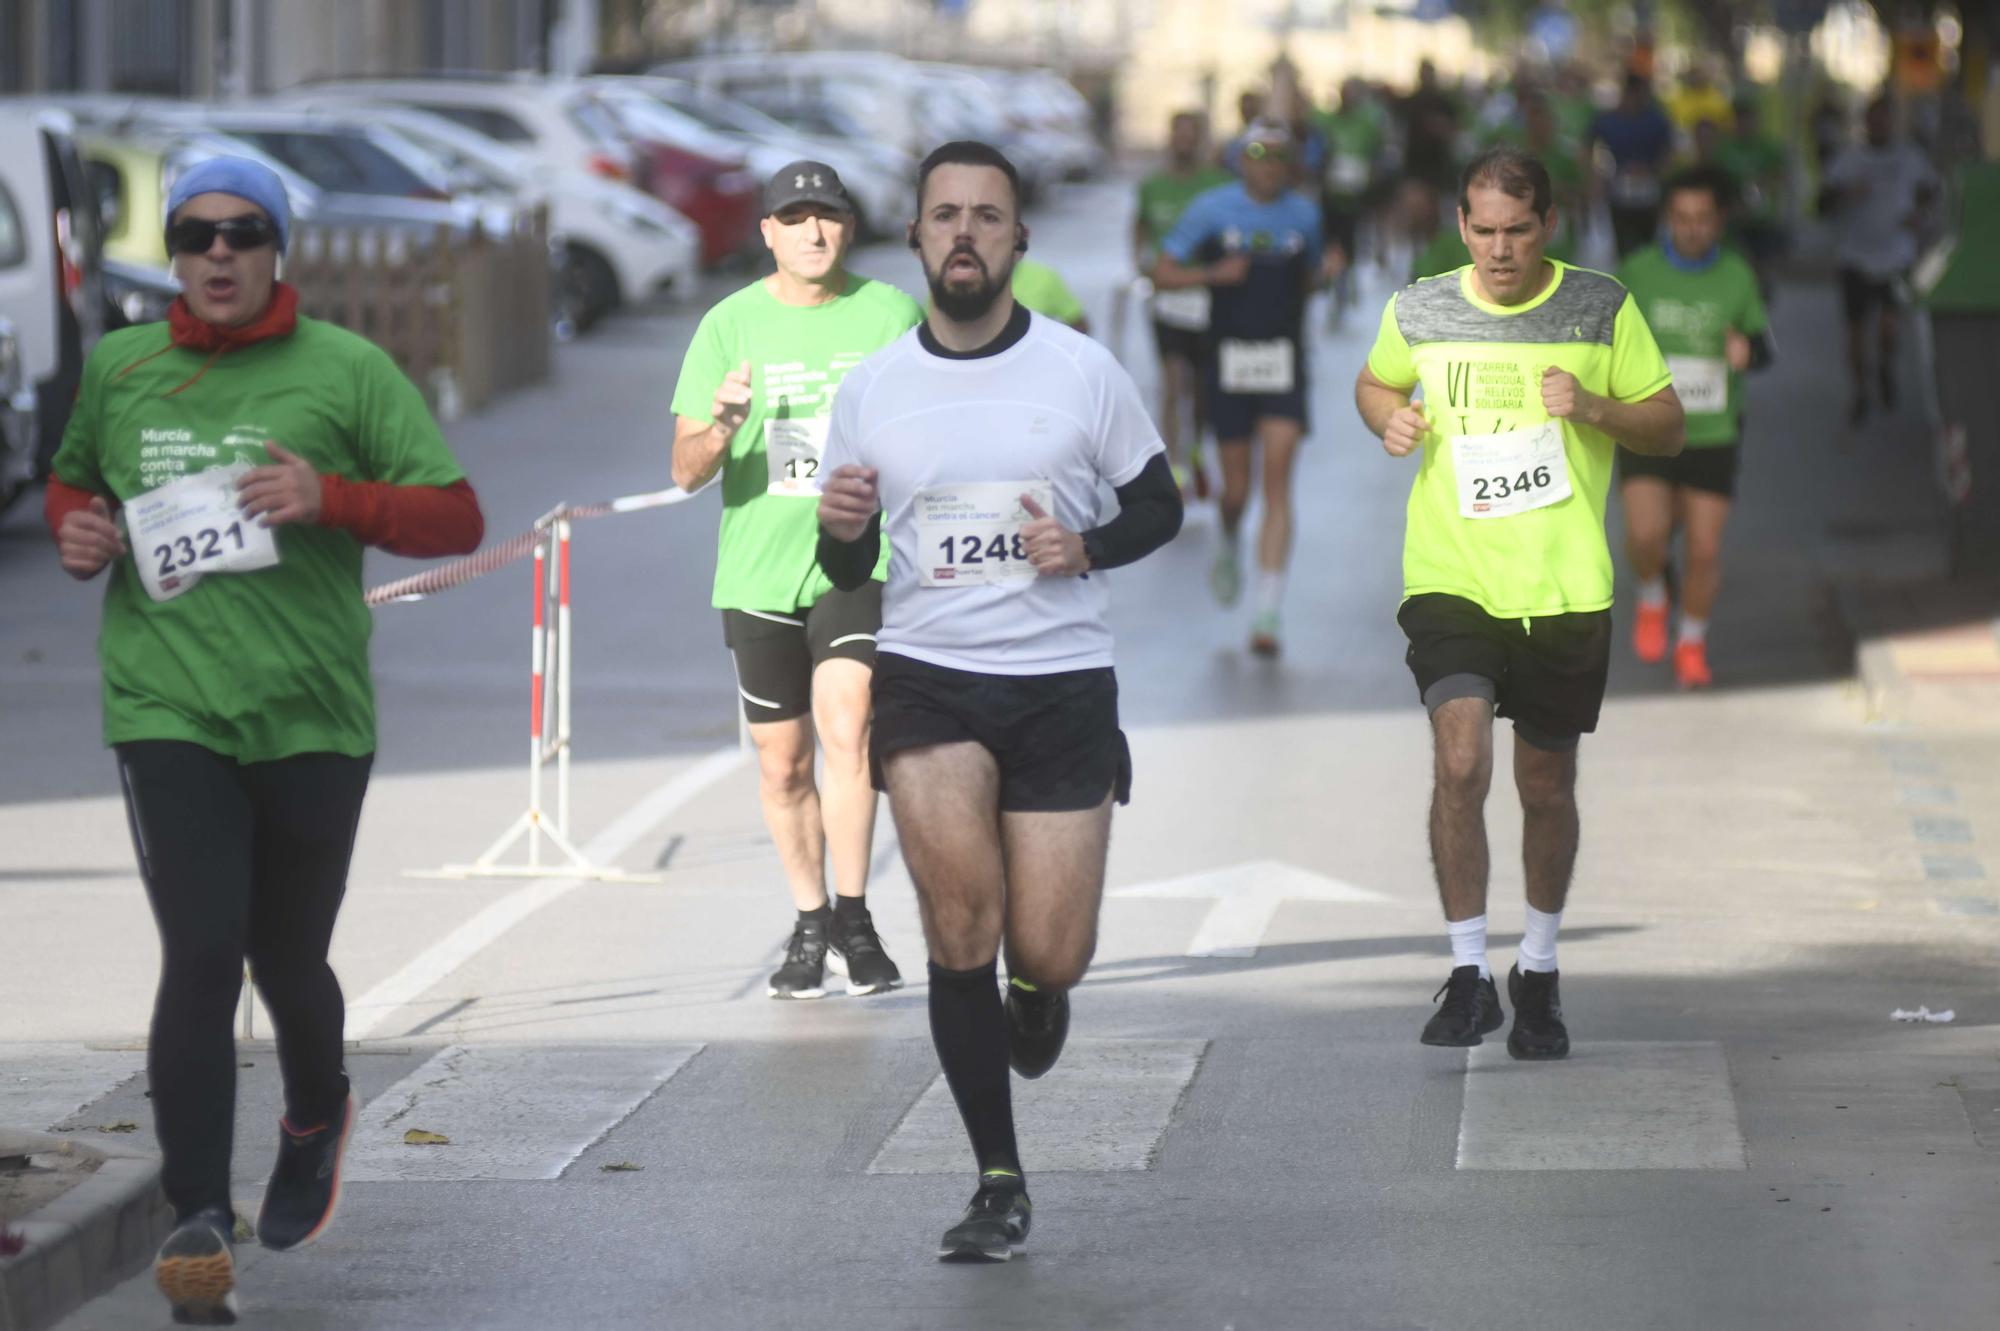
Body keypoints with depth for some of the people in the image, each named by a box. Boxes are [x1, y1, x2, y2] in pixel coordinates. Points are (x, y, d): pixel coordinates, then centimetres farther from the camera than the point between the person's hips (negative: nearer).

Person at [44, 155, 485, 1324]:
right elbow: (72, 480, 26)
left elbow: (457, 518, -1)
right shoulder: (118, 369, 8)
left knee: (287, 960, 10)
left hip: (313, 715, 0)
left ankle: (316, 1117, 44)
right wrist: (76, 533, 3)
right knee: (201, 957, -13)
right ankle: (199, 1220, -11)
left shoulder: (346, 371, 0)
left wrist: (334, 498, -18)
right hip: (168, 710, 0)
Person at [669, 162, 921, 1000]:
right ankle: (809, 928, 23)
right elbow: (686, 471, -3)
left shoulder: (892, 315, 1)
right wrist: (720, 429, -22)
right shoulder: (729, 325, 1)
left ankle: (853, 918, -14)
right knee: (782, 764, 8)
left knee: (846, 730, -20)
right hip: (758, 567, 2)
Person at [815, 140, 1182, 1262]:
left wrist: (1088, 547, -11)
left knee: (1048, 955, -4)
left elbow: (1160, 506, 9)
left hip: (1063, 681, 0)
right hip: (927, 676, 0)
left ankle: (1036, 992, 38)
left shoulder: (1084, 371, 0)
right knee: (962, 911, -19)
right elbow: (847, 572, 11)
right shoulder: (872, 389, 4)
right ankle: (1001, 1183, -7)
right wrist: (841, 530, -12)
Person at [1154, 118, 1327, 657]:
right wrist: (1213, 273, -14)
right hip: (1230, 362, -1)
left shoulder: (1304, 214, 7)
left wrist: (1325, 273, -1)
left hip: (1284, 364, 1)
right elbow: (1162, 273, 2)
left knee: (1277, 486, -11)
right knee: (1237, 488, 5)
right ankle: (1227, 545, 43)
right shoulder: (1212, 209, 0)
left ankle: (1268, 613, -13)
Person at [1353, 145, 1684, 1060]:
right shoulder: (1418, 312, 4)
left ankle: (1539, 972, 31)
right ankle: (1468, 974, -8)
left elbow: (1668, 428, 7)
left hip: (1565, 589, 0)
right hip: (1450, 580, 0)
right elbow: (1375, 384, 23)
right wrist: (1390, 419, 0)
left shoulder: (1602, 310, 1)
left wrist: (1596, 409, -13)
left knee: (1547, 787, 10)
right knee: (1460, 763, -19)